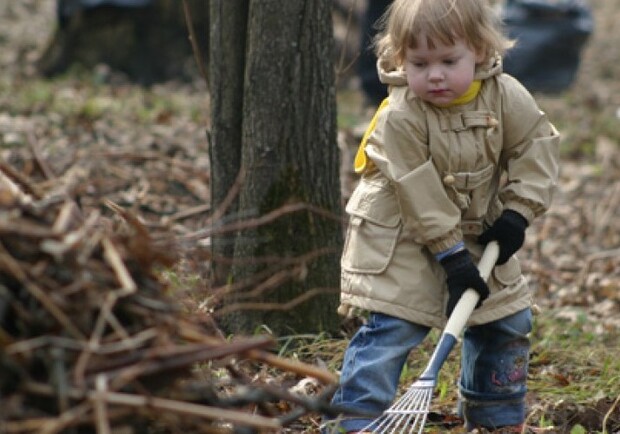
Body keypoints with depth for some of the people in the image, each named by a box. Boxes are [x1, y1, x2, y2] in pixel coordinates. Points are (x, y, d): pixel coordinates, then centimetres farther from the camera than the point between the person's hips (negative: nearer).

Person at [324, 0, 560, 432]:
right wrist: (454, 258, -23)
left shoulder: (505, 96, -14)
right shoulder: (400, 118, -27)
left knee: (508, 321, 10)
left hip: (478, 230, 5)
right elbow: (419, 197, -25)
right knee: (393, 328, -15)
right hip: (401, 238, -5)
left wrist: (518, 211, -12)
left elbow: (536, 144, -2)